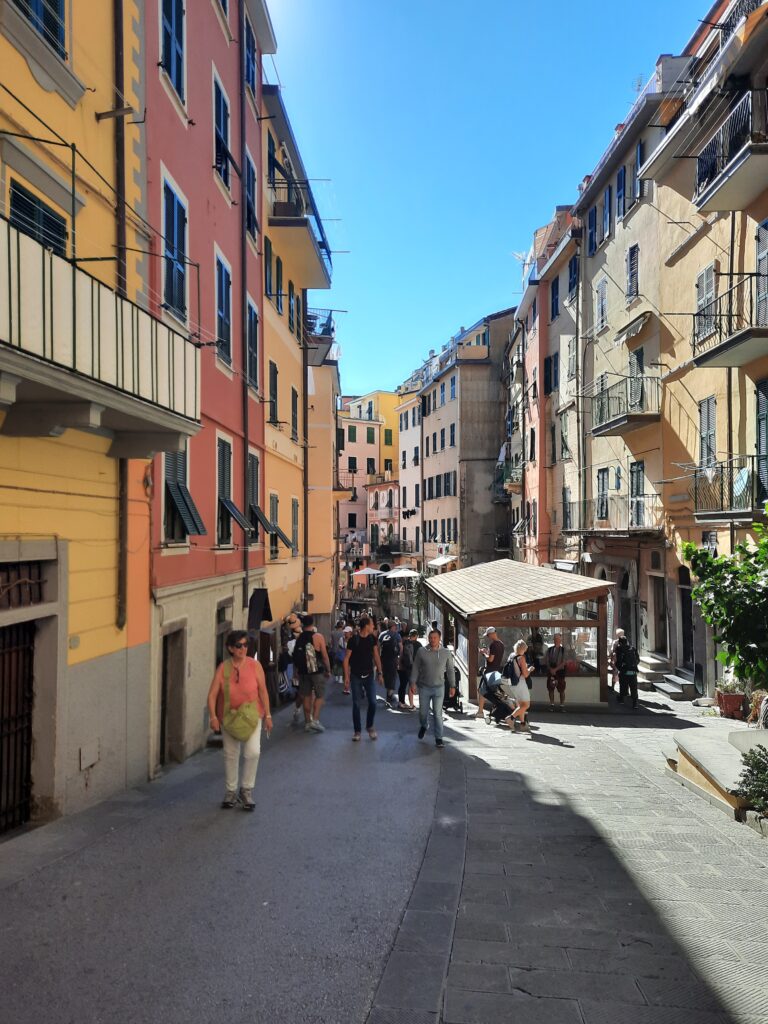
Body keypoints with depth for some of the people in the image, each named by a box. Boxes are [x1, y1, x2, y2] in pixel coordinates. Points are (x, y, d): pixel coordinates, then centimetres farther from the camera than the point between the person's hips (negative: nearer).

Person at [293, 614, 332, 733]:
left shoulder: (298, 637, 1)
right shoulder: (318, 636, -10)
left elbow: (296, 655, 3)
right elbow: (325, 656, -10)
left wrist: (298, 669, 14)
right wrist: (328, 670, 0)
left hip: (303, 671, 4)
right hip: (317, 671, -4)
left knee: (306, 696, 12)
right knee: (319, 696, 7)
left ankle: (307, 722, 16)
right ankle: (315, 720, -5)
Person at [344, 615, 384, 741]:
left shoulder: (372, 638, 0)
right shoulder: (353, 640, -12)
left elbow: (376, 656, 8)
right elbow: (346, 659, -7)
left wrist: (380, 672, 4)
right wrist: (346, 677, -10)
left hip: (369, 675, 3)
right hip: (356, 676, -3)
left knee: (373, 702, -2)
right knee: (356, 704, 3)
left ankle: (369, 727, 20)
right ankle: (357, 731, 15)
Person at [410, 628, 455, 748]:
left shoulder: (446, 653, -4)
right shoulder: (421, 651, -6)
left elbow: (450, 670, 4)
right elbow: (415, 668, 2)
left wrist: (452, 686, 3)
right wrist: (413, 683, -1)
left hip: (439, 687, -1)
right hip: (424, 687, 1)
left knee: (438, 714, 0)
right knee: (423, 711, 12)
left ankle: (438, 737, 11)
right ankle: (423, 726, 43)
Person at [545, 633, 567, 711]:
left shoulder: (563, 650, -3)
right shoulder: (549, 649, 6)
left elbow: (564, 662, -8)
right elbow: (546, 661, 5)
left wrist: (555, 669, -14)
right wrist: (550, 669, -10)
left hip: (560, 672, -3)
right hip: (550, 672, 3)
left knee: (561, 690, 0)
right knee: (551, 689, 5)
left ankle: (562, 705, 8)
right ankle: (552, 704, 14)